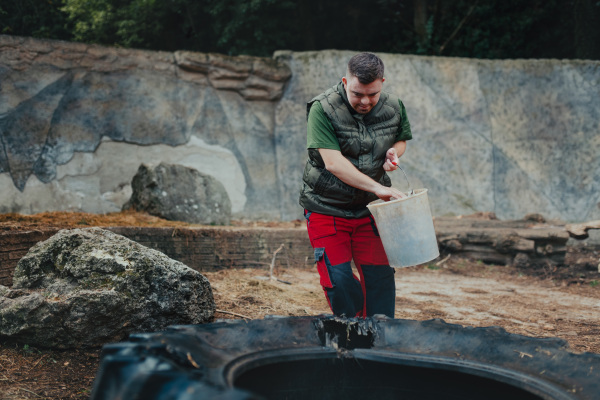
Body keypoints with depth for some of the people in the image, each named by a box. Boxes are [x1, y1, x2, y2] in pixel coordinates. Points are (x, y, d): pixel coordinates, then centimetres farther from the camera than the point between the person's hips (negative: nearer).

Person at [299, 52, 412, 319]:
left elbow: (401, 138, 18)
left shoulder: (394, 108, -2)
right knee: (339, 281, -5)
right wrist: (377, 188, -33)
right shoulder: (322, 109, -17)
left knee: (379, 275, 0)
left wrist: (395, 151, -8)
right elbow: (332, 162, -26)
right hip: (326, 208, -3)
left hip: (370, 208, 3)